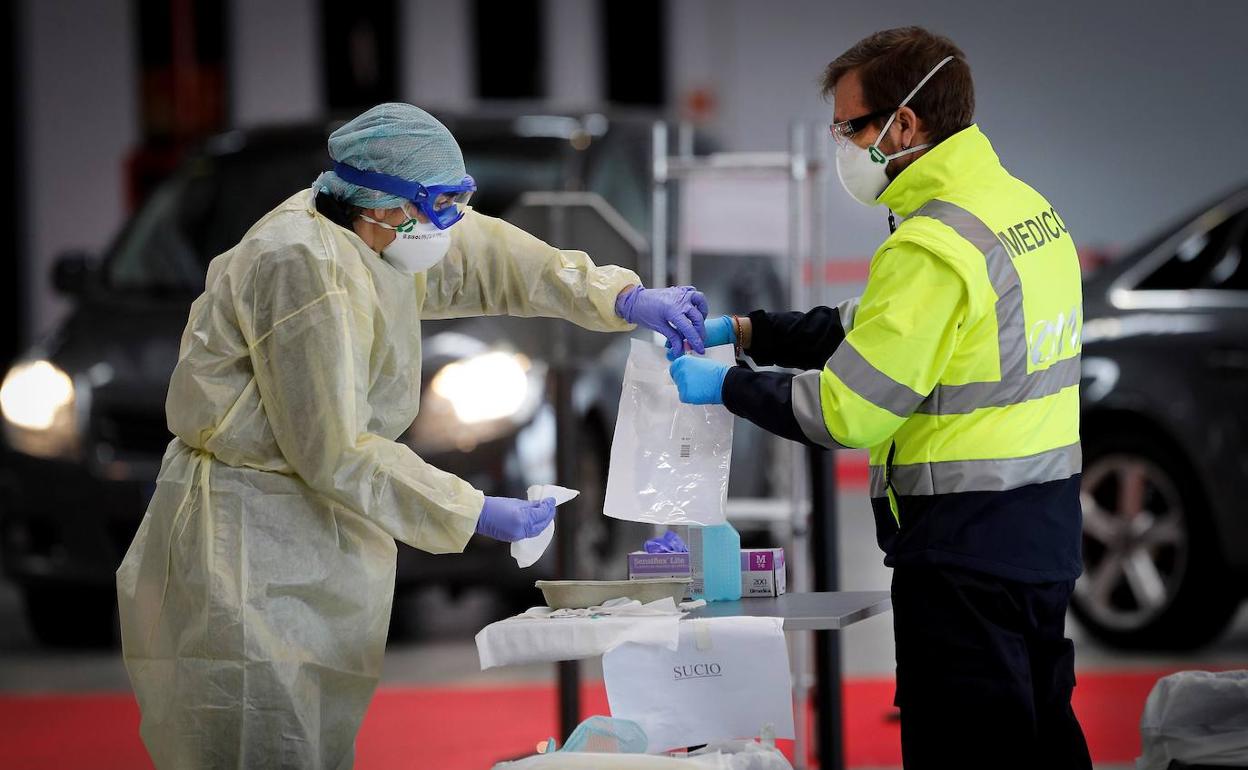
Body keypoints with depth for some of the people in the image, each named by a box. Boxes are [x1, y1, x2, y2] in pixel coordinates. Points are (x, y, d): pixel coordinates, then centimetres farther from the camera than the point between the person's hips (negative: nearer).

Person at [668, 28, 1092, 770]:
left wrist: (723, 386, -4)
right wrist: (743, 331, 13)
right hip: (1046, 533, 9)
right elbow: (877, 328, 17)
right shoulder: (1029, 208, 10)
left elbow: (847, 411, -17)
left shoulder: (933, 247, -20)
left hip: (966, 544, -9)